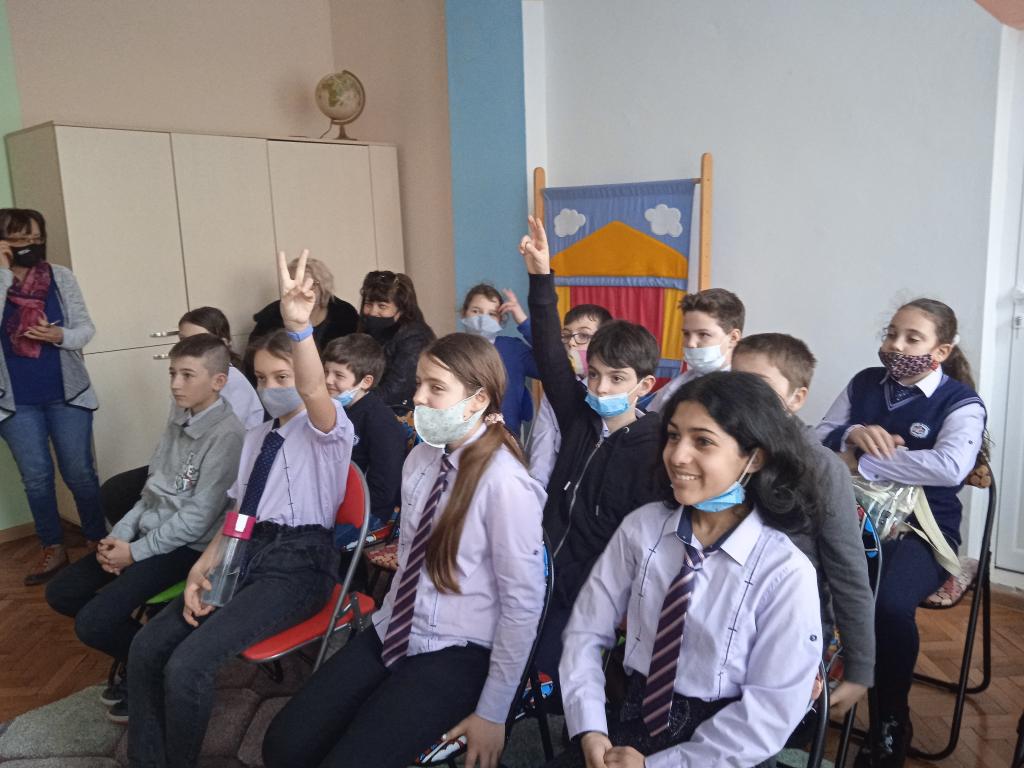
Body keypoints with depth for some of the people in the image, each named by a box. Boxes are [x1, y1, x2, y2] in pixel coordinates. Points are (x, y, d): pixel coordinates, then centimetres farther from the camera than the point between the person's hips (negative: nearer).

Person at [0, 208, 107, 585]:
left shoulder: (61, 276, -1)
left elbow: (86, 328, 1)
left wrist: (59, 335, -20)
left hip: (67, 394, 0)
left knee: (80, 472, 5)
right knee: (36, 477, 8)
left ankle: (97, 541, 21)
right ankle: (53, 549, 21)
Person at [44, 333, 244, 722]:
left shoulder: (227, 434, -20)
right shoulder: (178, 420, 7)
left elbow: (198, 517, -20)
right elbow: (153, 492, 12)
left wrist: (136, 552, -15)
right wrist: (120, 534, -2)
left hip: (187, 546, -9)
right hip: (148, 532, 9)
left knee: (92, 623, -17)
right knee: (60, 593, 8)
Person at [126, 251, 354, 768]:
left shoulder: (328, 429, -4)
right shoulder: (255, 437, 20)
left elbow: (315, 393, -29)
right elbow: (240, 512, 19)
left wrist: (299, 327, -48)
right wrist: (201, 567, 2)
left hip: (299, 561, -8)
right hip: (248, 552, 8)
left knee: (188, 664, -19)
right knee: (146, 647, -2)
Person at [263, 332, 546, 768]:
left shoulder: (504, 482, -21)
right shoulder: (421, 458, 2)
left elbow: (523, 604, -16)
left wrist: (493, 713, -10)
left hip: (456, 652, -6)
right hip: (392, 633, 7)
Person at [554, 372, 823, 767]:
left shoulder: (787, 573, -15)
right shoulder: (642, 527, -6)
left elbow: (772, 712, -12)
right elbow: (586, 631, -1)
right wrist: (589, 730, -12)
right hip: (633, 721, 3)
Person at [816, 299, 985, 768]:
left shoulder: (960, 403, -2)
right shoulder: (864, 383, 12)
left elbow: (951, 466, -22)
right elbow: (818, 438, 8)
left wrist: (860, 462, -20)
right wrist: (853, 434, -15)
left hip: (920, 530, -3)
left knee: (889, 603, -34)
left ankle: (891, 722, -6)